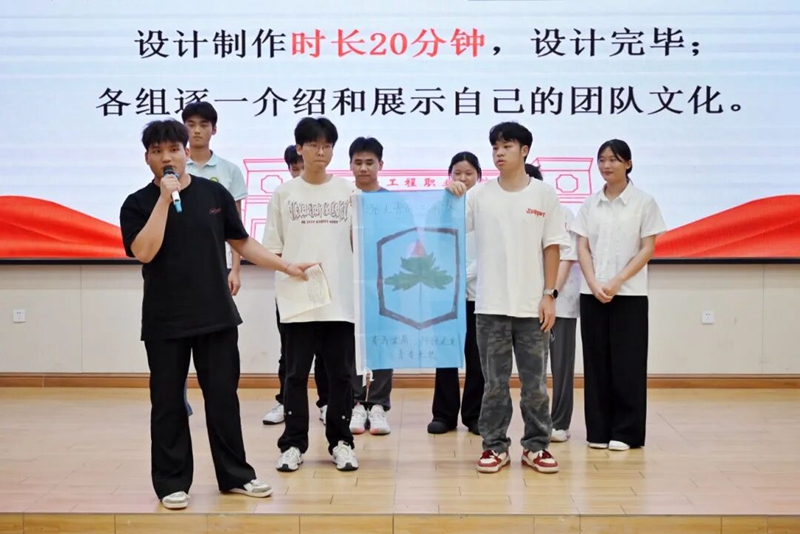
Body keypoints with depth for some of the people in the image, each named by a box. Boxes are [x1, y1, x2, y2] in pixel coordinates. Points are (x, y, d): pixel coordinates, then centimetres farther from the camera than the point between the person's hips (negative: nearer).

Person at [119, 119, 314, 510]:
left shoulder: (214, 193, 5)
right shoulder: (138, 204, -2)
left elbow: (241, 242, 12)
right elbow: (144, 252, -18)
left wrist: (286, 266, 9)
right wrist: (164, 199, -19)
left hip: (217, 316, 2)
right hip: (164, 321, -2)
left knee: (223, 397, 9)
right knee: (168, 402, 5)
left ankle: (235, 475, 20)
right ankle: (172, 482, 16)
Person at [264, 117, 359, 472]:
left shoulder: (348, 191, 7)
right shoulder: (284, 193, 5)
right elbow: (272, 249, 6)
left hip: (341, 298, 1)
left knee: (341, 373, 6)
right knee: (296, 373, 4)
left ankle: (340, 442, 17)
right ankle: (293, 445, 14)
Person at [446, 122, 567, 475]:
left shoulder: (544, 195, 1)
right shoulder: (479, 195, 2)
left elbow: (551, 247, 1)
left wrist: (549, 295, -4)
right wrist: (450, 197, -17)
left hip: (532, 306, 0)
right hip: (490, 305, 0)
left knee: (535, 382, 8)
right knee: (494, 382, 8)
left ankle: (536, 445, 19)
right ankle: (495, 446, 18)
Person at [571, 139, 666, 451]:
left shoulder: (643, 202, 0)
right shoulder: (590, 204, 9)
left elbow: (647, 249, -4)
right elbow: (582, 248, 5)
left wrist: (617, 282, -14)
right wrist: (594, 284, -11)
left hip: (629, 294, -3)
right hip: (592, 293, 3)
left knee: (627, 364, 0)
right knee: (596, 363, 5)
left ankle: (626, 432, 8)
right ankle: (599, 430, 13)